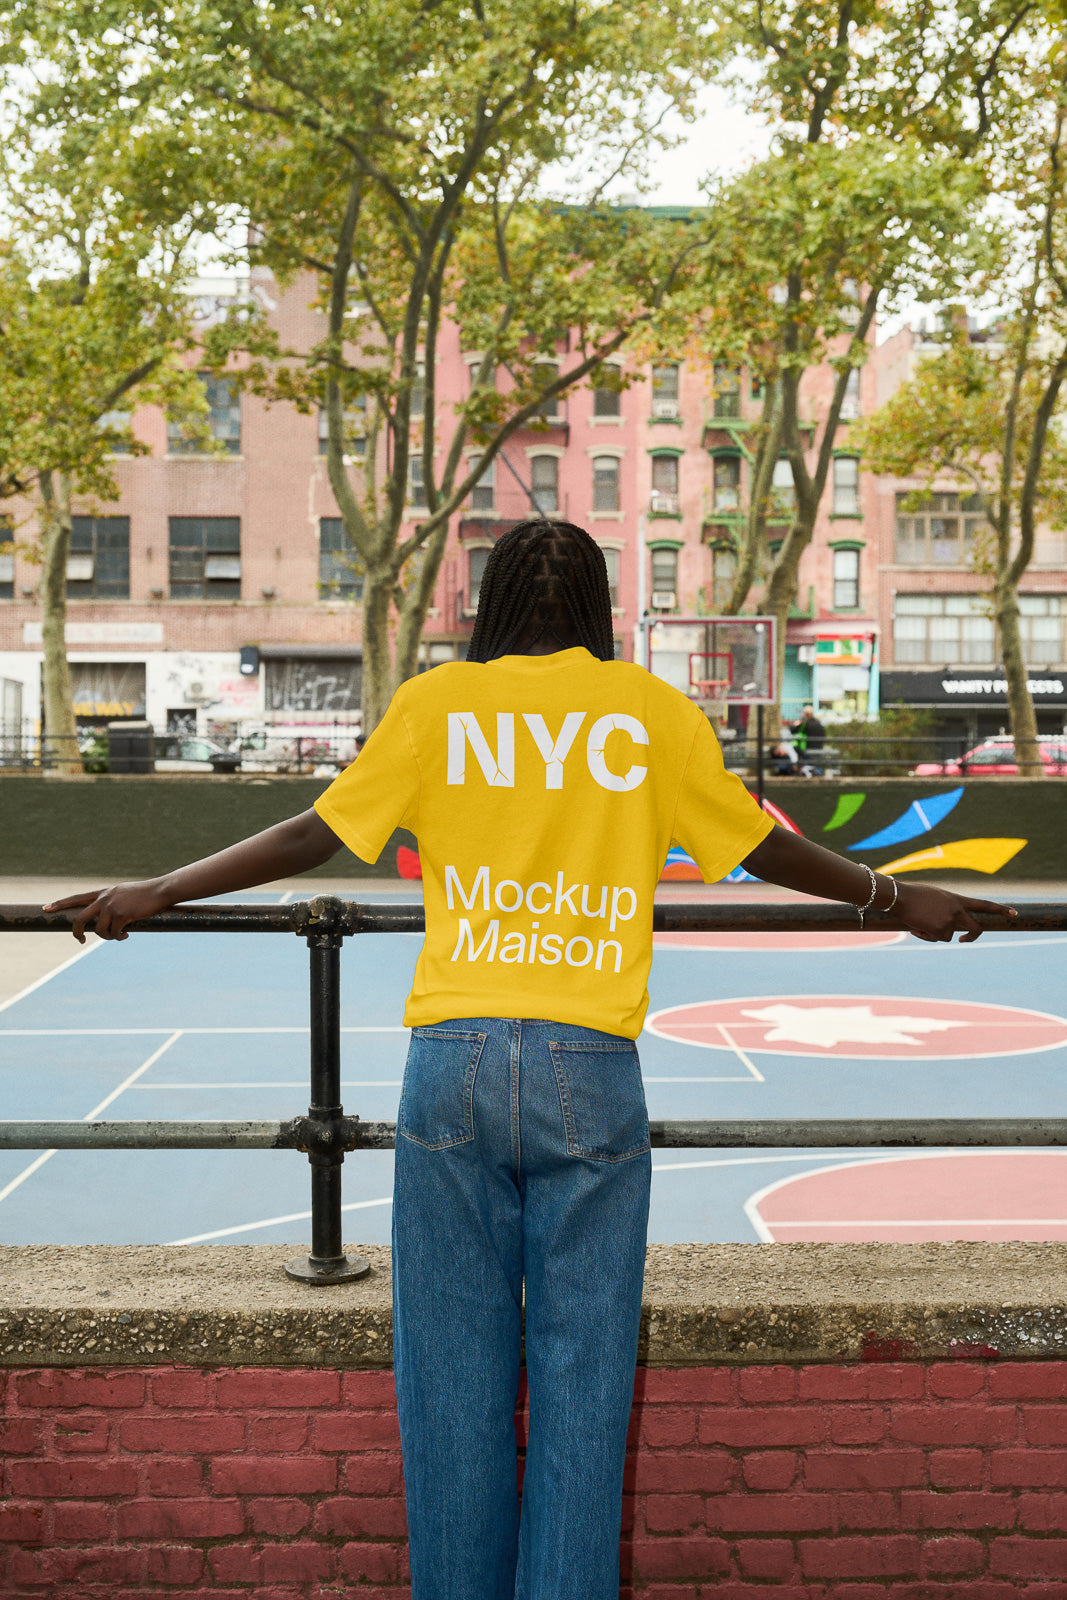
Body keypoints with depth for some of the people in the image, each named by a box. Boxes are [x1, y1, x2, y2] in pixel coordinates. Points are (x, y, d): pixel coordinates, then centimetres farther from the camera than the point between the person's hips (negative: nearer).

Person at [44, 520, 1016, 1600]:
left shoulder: (435, 703, 7)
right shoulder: (651, 709, 8)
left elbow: (313, 835, 7)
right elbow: (762, 846, 15)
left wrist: (150, 895, 18)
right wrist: (895, 899, 31)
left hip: (454, 1058, 1)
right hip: (589, 1066, 0)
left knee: (454, 1362, 11)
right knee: (581, 1367, 8)